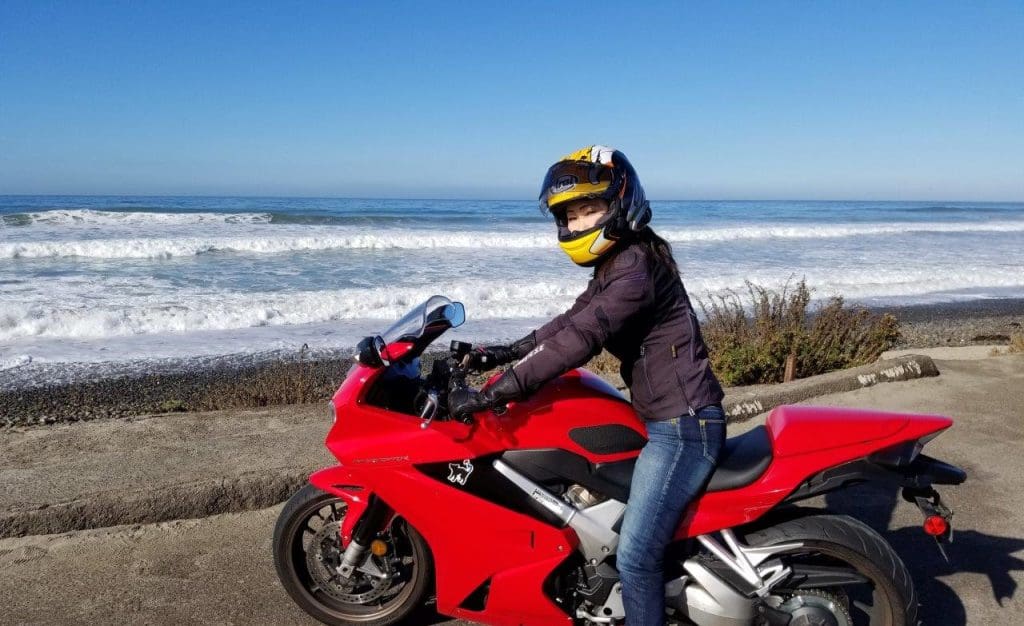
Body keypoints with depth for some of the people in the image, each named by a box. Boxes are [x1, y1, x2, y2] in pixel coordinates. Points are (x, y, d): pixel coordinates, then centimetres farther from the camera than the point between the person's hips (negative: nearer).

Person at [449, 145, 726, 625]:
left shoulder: (636, 266, -20)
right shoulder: (617, 263, 13)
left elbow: (580, 339, -29)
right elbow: (574, 319, 21)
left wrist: (490, 394, -29)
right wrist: (510, 351, 11)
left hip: (682, 427, -11)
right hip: (664, 420, 11)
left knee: (635, 557, -10)